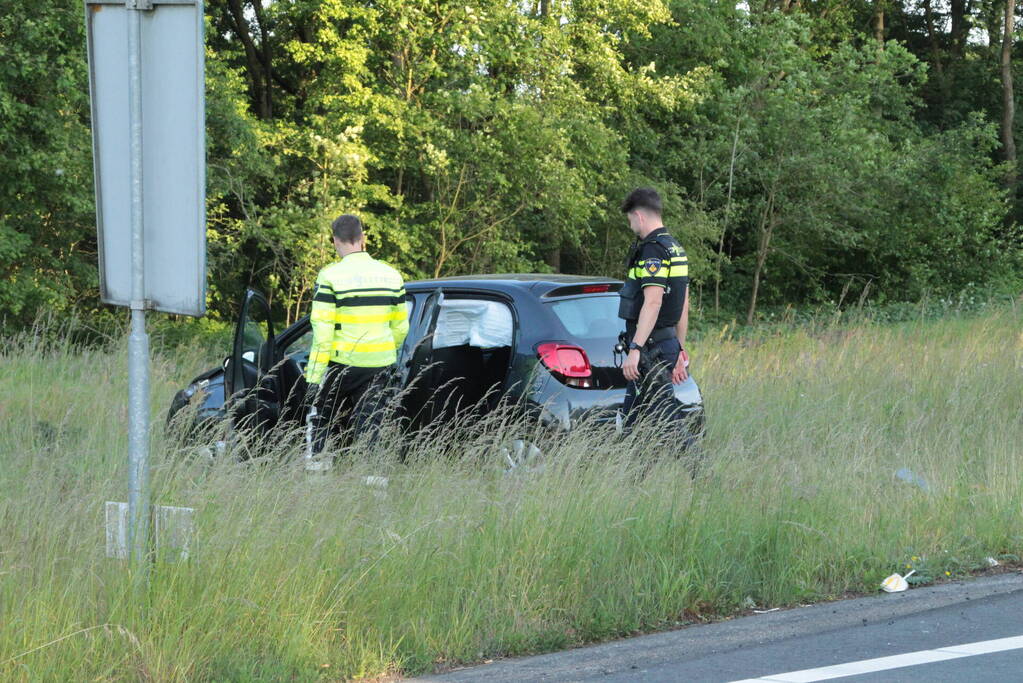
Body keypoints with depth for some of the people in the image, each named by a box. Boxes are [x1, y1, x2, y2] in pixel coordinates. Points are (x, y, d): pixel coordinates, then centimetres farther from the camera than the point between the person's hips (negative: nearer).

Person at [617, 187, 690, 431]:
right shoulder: (676, 249, 17)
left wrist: (635, 349, -28)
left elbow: (653, 303, -24)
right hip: (669, 343, 10)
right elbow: (684, 306, 21)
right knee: (632, 419, 13)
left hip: (651, 347, -10)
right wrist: (680, 351, 26)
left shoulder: (653, 250, -14)